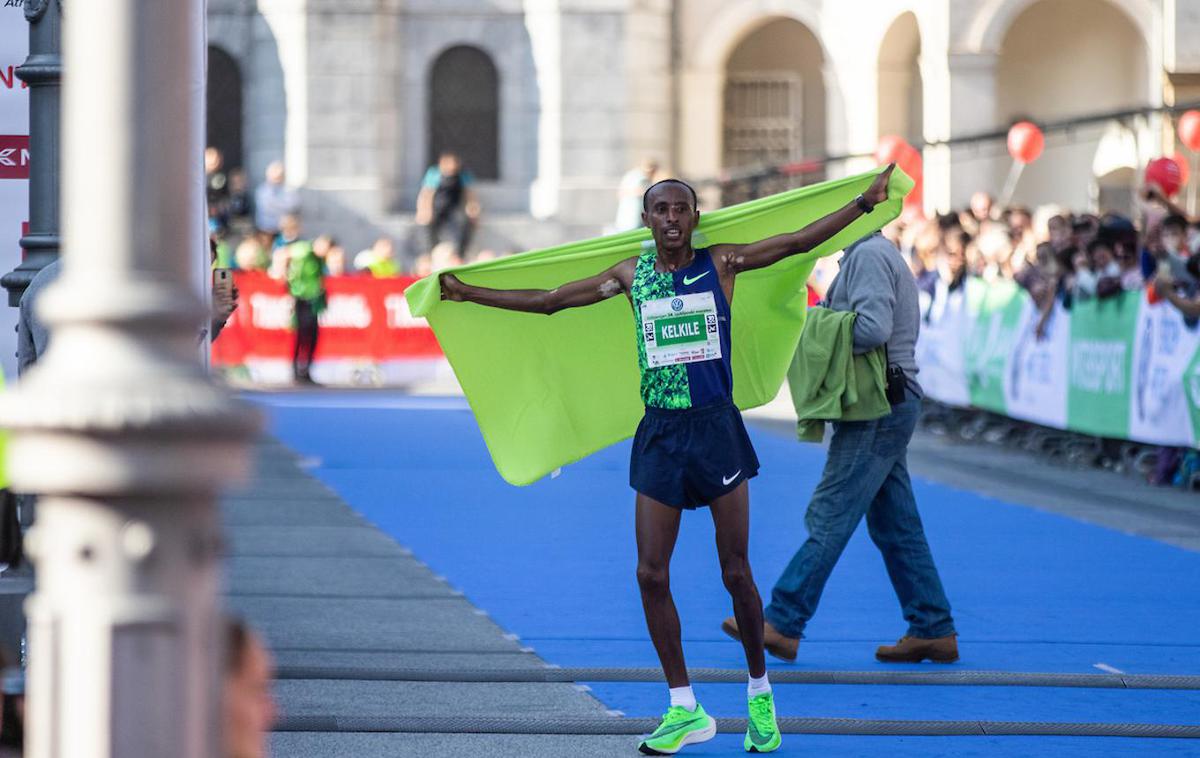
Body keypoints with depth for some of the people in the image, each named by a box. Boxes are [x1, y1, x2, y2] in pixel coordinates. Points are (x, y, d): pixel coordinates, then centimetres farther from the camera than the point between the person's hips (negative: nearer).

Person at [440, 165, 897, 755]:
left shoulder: (721, 263, 0)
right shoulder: (631, 275, 7)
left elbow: (798, 242, -3)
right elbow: (549, 301, 12)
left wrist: (865, 203, -10)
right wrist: (469, 294, 12)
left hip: (716, 426, -3)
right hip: (660, 434, 3)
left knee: (736, 572, 1)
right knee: (651, 574, -2)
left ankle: (760, 693, 19)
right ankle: (685, 711, 8)